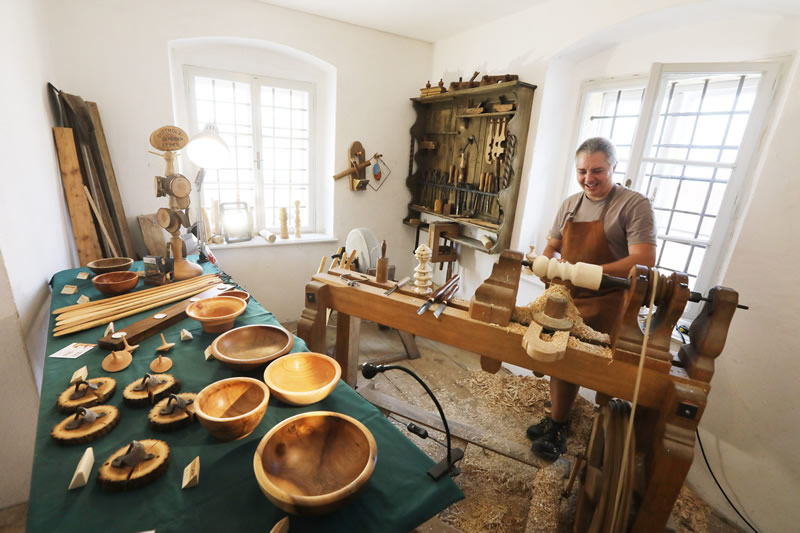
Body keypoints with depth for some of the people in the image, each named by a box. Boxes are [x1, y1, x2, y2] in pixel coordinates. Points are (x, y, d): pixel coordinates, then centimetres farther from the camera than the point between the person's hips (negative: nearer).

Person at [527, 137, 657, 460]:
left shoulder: (634, 205, -9)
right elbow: (552, 247, 17)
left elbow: (644, 260, -18)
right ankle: (557, 421, 33)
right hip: (563, 298, 5)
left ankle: (557, 429, 23)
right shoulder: (569, 205, 8)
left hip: (602, 305, -5)